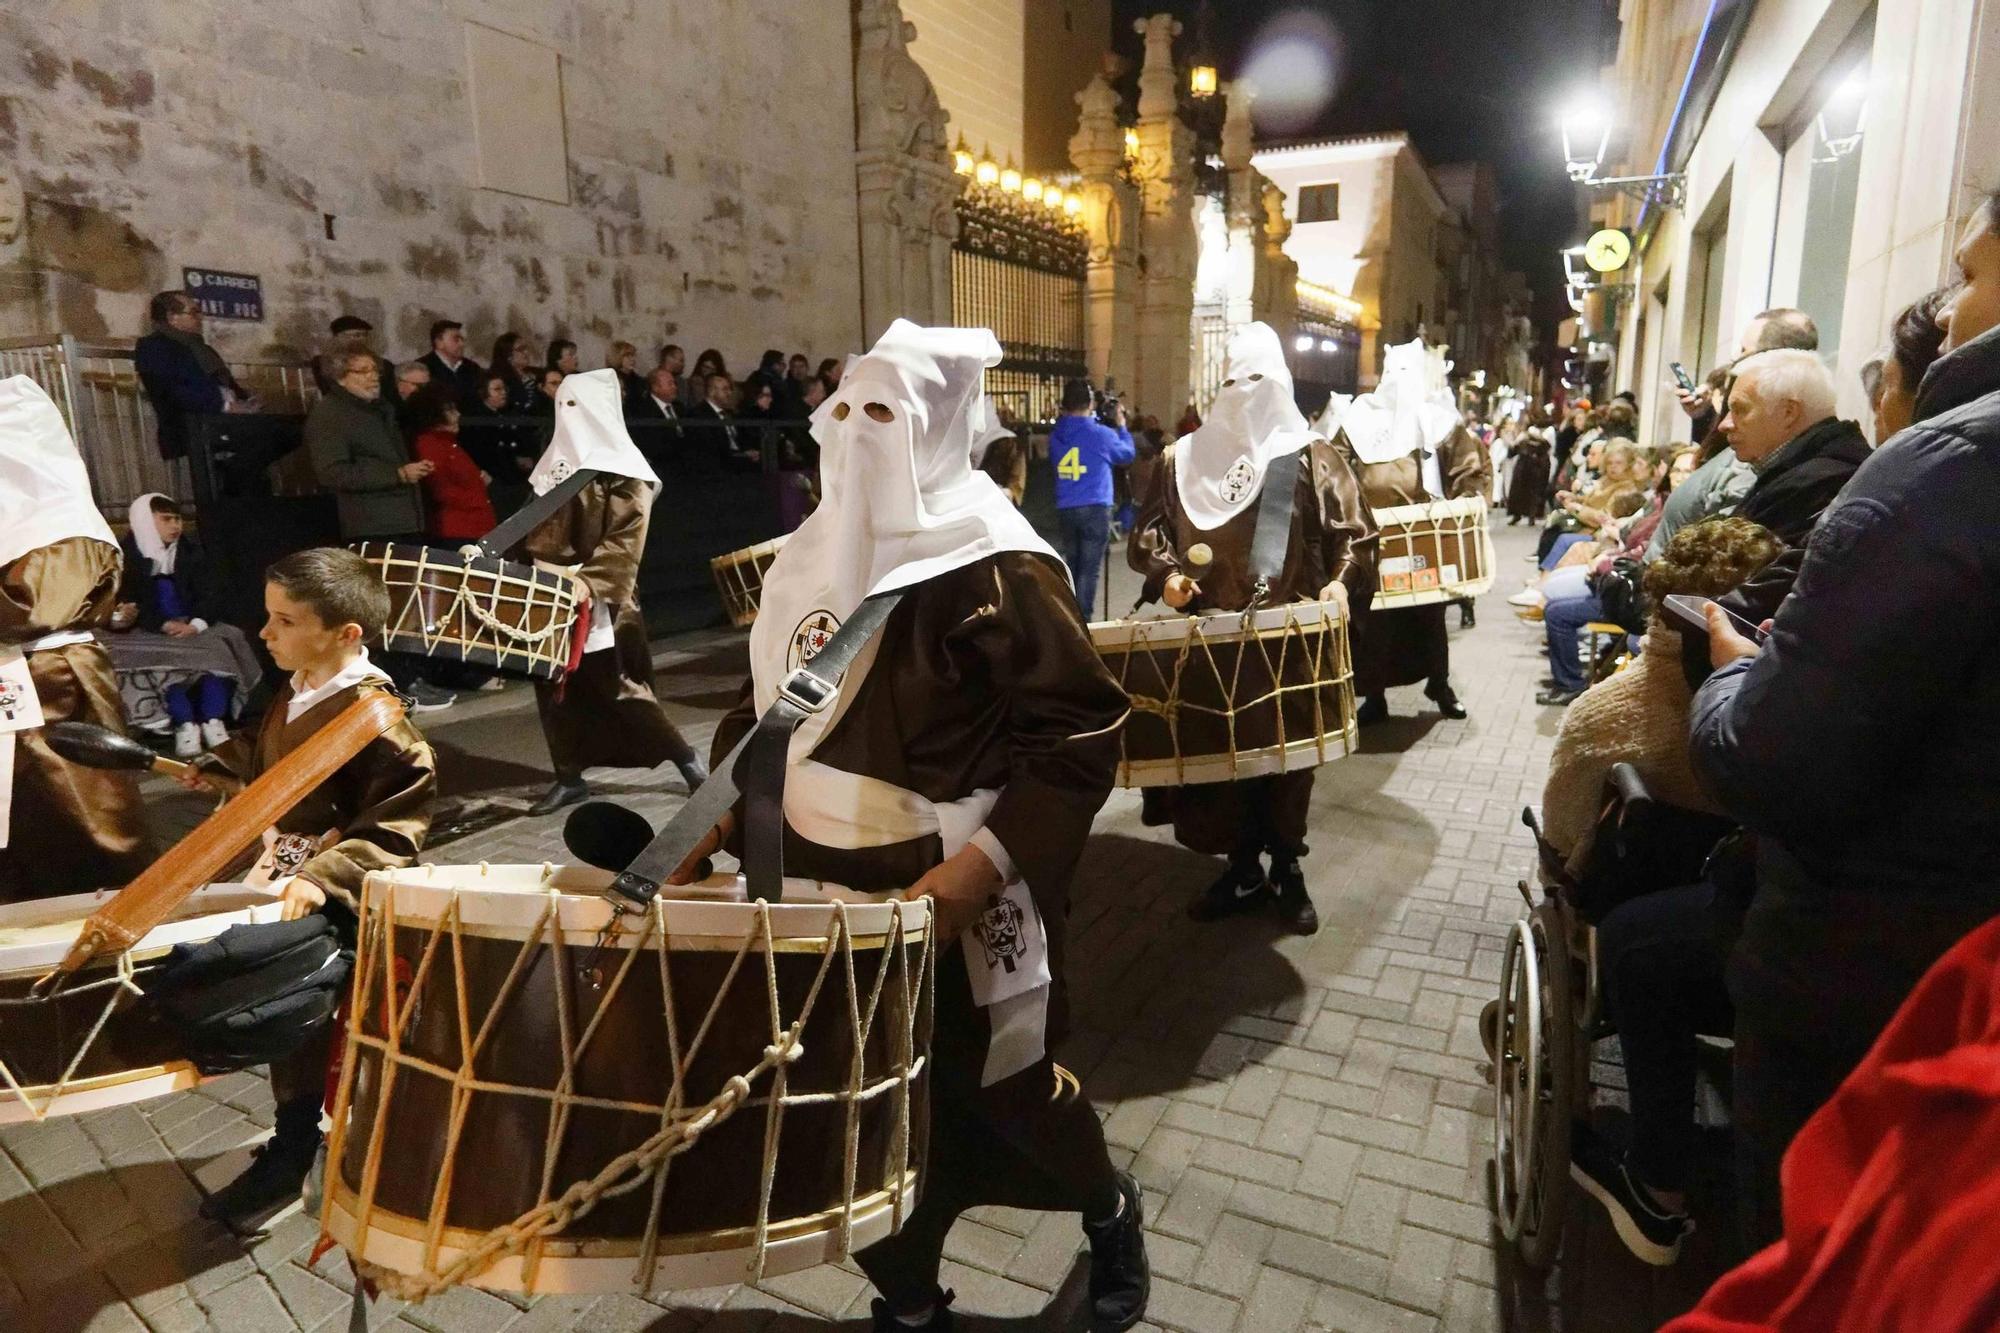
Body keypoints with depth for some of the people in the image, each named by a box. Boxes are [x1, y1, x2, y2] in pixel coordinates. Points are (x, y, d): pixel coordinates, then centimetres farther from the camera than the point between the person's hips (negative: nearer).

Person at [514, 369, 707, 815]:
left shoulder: (622, 468, -8)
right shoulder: (555, 461, 14)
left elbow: (626, 538, -16)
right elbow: (538, 527, 18)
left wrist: (589, 582, -25)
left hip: (600, 598, -7)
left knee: (618, 685, -4)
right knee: (553, 681, 6)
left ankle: (685, 757, 10)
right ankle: (569, 777, 16)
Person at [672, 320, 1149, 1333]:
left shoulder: (992, 566, -16)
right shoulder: (814, 554, 7)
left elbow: (1078, 734, -19)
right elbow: (764, 704, 17)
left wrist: (977, 869, -26)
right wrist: (719, 822, 8)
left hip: (944, 902, -6)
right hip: (825, 889, 7)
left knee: (997, 1094, 13)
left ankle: (1110, 1212, 46)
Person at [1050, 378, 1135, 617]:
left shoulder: (1055, 436, 4)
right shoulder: (1100, 434, -9)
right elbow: (1128, 454, 7)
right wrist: (1121, 425, 23)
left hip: (1065, 510, 5)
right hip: (1095, 508, -5)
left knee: (1072, 565, 17)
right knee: (1089, 568, -2)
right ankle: (1083, 619, -3)